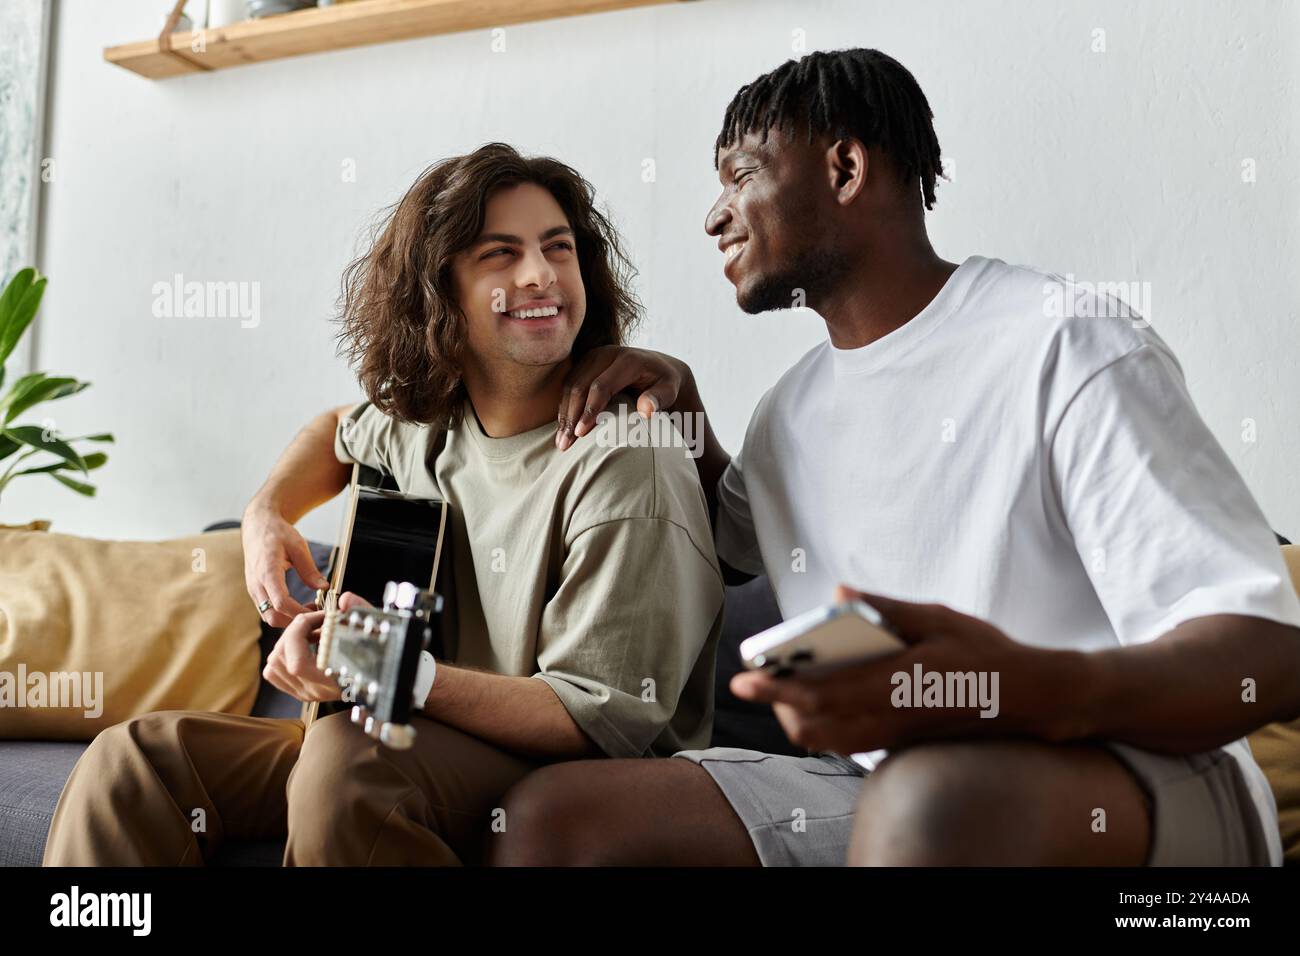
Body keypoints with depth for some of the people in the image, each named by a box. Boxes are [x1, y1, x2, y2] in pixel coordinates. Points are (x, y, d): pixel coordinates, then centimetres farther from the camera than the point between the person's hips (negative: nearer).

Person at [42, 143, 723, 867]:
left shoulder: (620, 463, -20)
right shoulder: (428, 423, 3)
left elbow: (608, 718, -21)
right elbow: (340, 431, 30)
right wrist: (269, 510, 7)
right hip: (427, 745, 7)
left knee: (349, 757, -36)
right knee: (133, 758, -8)